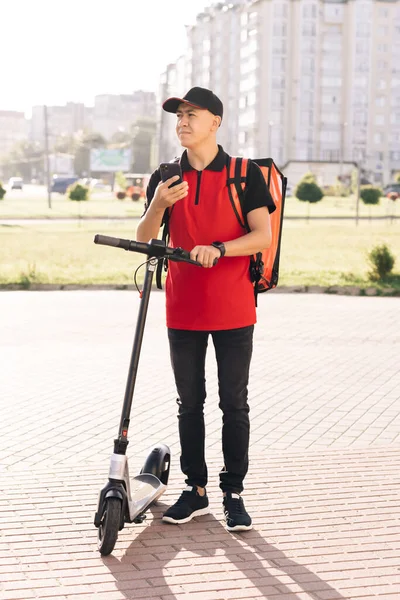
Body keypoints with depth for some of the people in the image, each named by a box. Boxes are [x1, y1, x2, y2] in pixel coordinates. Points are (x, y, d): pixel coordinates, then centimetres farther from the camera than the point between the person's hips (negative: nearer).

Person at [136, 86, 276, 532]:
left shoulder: (245, 174, -2)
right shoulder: (165, 179, 8)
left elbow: (263, 236, -9)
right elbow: (143, 239, 0)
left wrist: (218, 248, -25)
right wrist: (158, 204, -19)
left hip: (233, 310, -3)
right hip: (183, 310, 3)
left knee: (234, 404, 2)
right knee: (189, 403, 9)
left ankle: (233, 493, 11)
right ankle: (195, 490, 19)